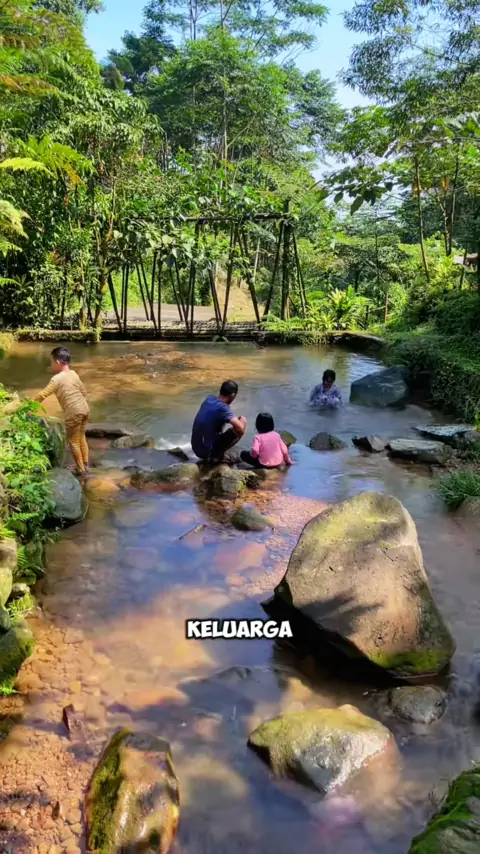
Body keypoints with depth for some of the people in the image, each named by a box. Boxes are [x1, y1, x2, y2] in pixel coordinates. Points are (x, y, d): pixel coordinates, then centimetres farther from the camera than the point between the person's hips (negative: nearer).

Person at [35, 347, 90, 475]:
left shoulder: (57, 379, -13)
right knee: (81, 437, 22)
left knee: (73, 441, 8)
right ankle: (85, 464, 30)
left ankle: (80, 468, 17)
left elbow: (43, 394, -11)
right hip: (84, 409, 8)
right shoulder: (74, 374, 8)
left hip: (73, 413, -8)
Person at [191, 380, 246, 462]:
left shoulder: (209, 399, 2)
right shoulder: (223, 408, -21)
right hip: (207, 452, -8)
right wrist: (241, 421, -3)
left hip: (196, 448, 8)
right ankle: (216, 456, -1)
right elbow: (240, 429, -24)